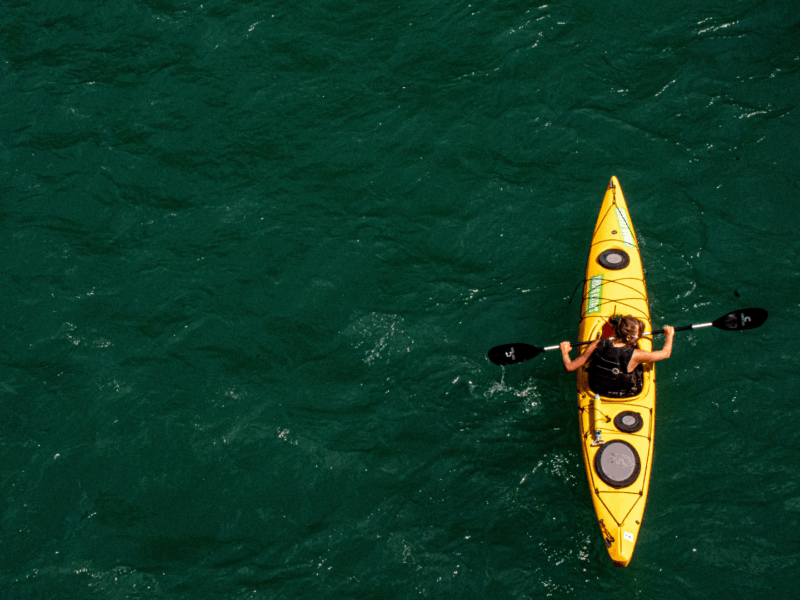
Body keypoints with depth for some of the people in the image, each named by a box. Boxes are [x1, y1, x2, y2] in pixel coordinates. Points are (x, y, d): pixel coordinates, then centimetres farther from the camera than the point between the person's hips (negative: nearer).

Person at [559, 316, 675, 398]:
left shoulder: (597, 345, -28)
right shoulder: (633, 355, -34)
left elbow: (570, 367, -20)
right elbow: (666, 353, -17)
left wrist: (564, 352, 1)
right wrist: (669, 334, 2)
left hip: (597, 389, 3)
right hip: (626, 392, -3)